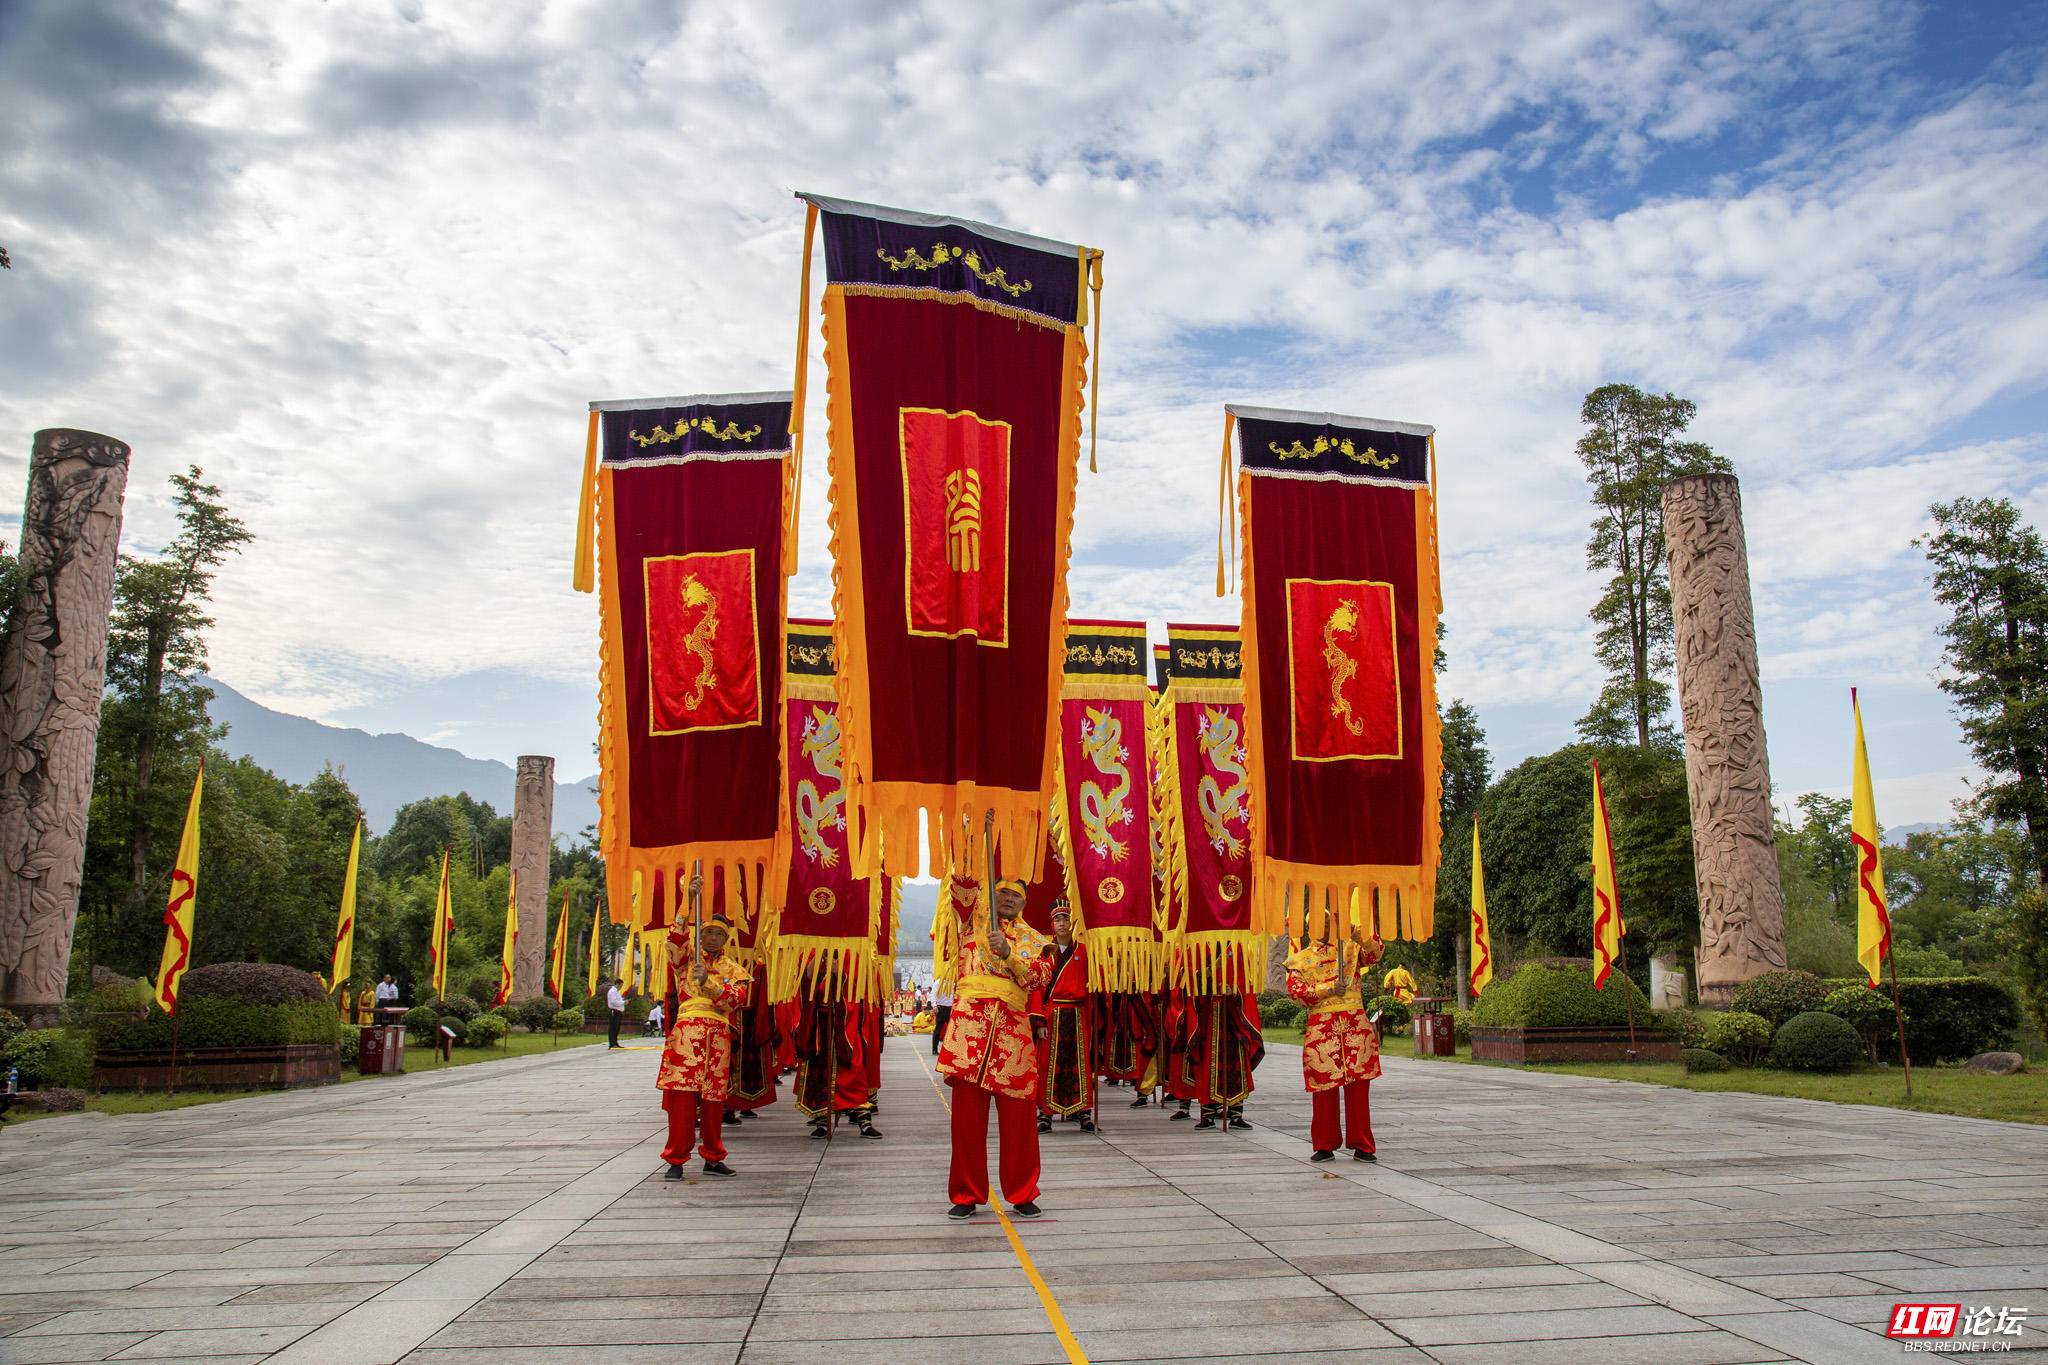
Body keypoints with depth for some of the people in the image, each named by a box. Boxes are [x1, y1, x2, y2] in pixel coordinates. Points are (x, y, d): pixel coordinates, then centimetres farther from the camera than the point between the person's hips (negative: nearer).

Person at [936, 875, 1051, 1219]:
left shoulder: (1034, 940, 17)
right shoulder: (975, 918, 16)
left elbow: (1039, 977, 1)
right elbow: (963, 884, 1)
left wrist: (1007, 952, -11)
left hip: (1013, 1029, 1)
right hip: (970, 1021, -1)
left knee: (1018, 1114, 1)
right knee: (967, 1112, 2)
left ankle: (1022, 1194, 15)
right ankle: (966, 1195, 12)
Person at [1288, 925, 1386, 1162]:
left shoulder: (1352, 948, 13)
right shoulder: (1302, 959, 10)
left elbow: (1376, 951, -4)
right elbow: (1295, 988, -3)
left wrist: (1357, 933, -18)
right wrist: (1328, 988, -10)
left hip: (1356, 1025, 1)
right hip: (1322, 1028, -1)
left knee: (1358, 1087, 1)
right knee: (1324, 1088, 1)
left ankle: (1361, 1146, 8)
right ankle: (1325, 1146, 11)